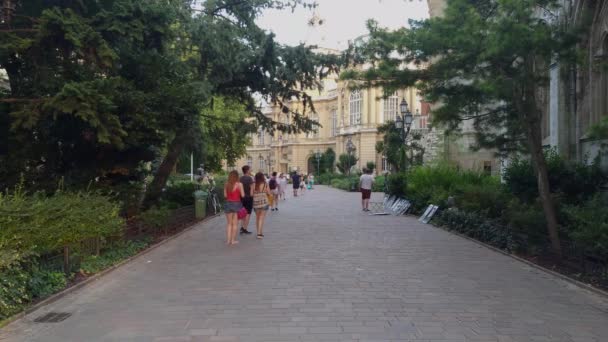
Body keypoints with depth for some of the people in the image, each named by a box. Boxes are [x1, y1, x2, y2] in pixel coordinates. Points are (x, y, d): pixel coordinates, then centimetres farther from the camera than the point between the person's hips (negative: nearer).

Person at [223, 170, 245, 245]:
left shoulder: (226, 184, 0)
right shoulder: (239, 184, -9)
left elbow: (225, 195, 2)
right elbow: (242, 195, -9)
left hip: (228, 203, 3)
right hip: (236, 204, -3)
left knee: (229, 223, 13)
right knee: (235, 223, 7)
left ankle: (228, 240, 10)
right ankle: (233, 240, 9)